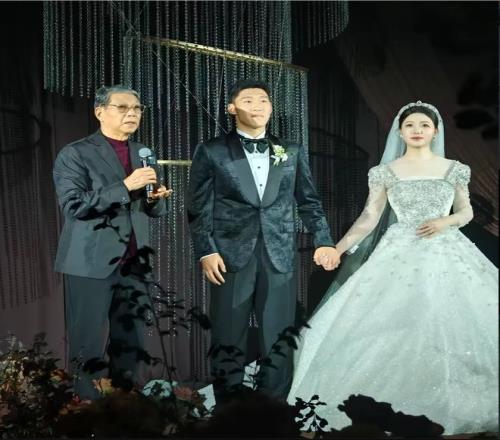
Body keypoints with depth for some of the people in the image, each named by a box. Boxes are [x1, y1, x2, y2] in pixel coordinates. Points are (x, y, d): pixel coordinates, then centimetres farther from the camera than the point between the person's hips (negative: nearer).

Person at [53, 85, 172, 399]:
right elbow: (74, 205, -15)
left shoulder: (143, 153, 15)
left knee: (131, 343, 9)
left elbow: (155, 211, 16)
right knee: (88, 345, 1)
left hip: (134, 263, 6)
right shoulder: (75, 154, -4)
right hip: (92, 263, -5)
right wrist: (125, 186, -20)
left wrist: (157, 198, -7)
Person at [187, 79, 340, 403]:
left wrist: (324, 241, 2)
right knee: (228, 343, 3)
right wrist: (206, 252, -9)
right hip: (231, 257, -2)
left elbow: (309, 202, 14)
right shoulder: (211, 152, 5)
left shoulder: (292, 152, 13)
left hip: (280, 259, 2)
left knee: (279, 343, 5)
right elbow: (199, 208, 2)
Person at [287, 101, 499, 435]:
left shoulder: (453, 170, 7)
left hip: (447, 253, 1)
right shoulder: (385, 173, 4)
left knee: (450, 323, -6)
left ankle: (452, 406, 10)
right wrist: (338, 248, -11)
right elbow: (369, 218, 0)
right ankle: (399, 406, 5)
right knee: (395, 327, -8)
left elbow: (467, 211, 12)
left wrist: (446, 222, -9)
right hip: (401, 254, -1)